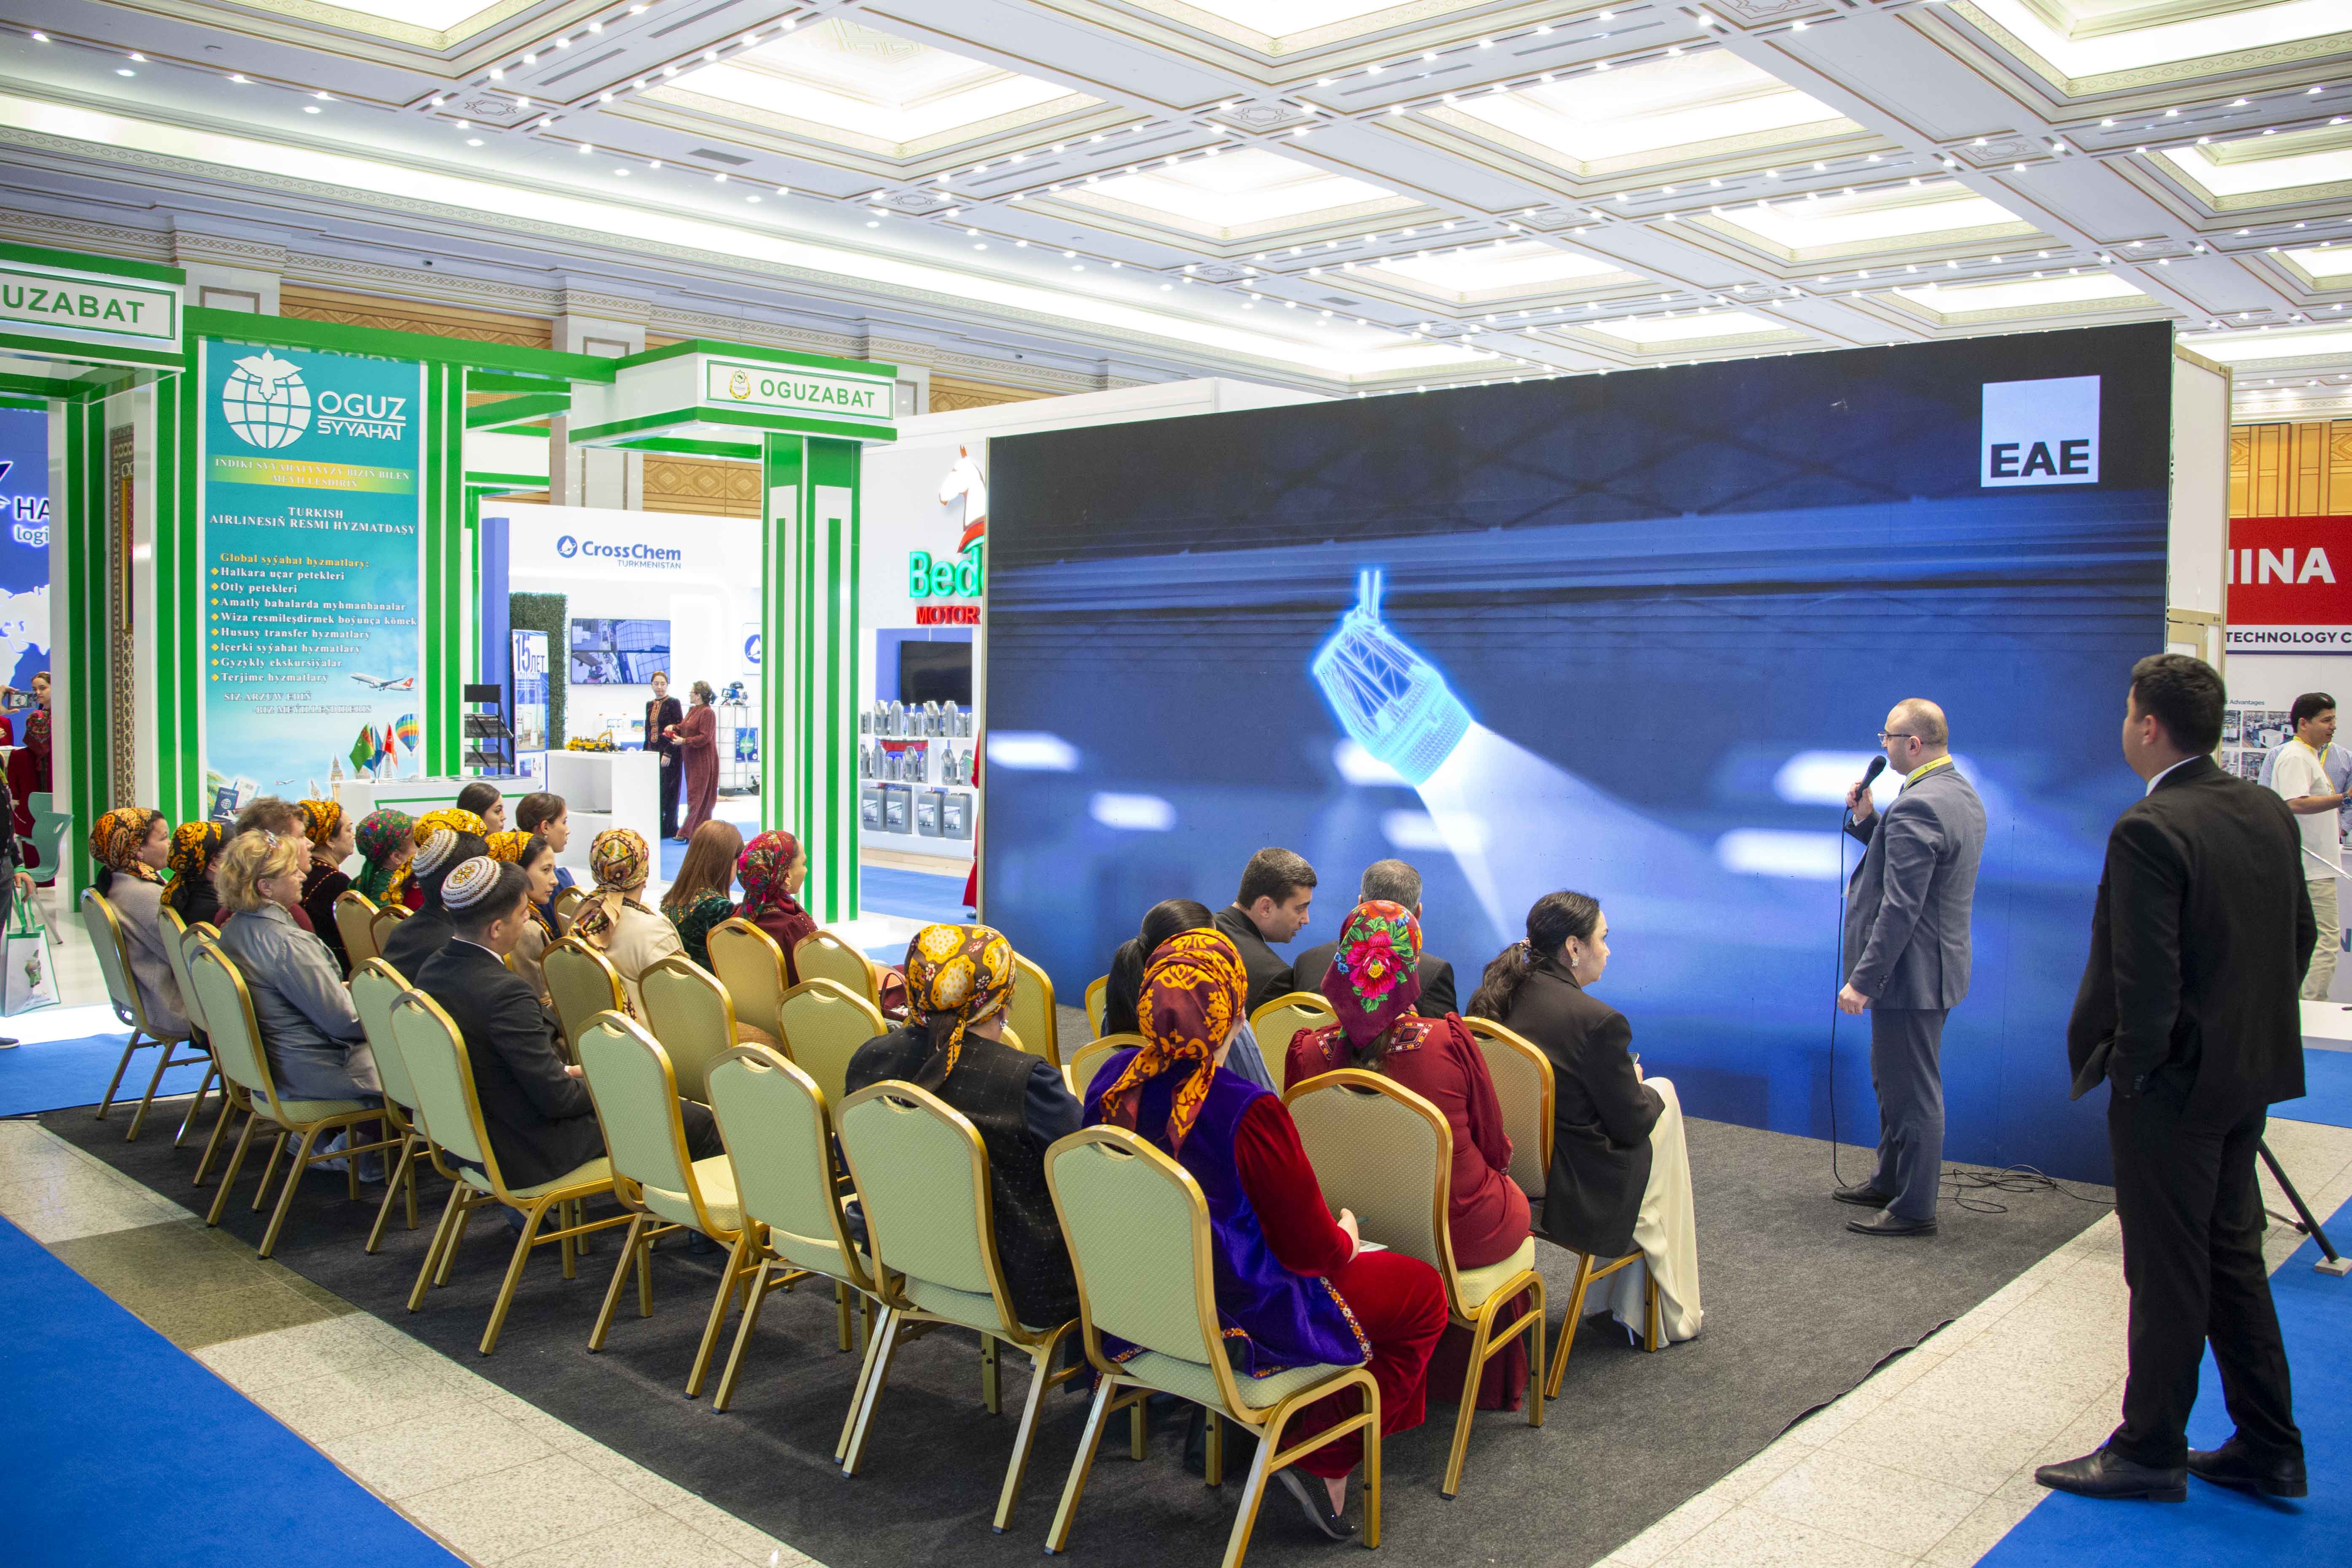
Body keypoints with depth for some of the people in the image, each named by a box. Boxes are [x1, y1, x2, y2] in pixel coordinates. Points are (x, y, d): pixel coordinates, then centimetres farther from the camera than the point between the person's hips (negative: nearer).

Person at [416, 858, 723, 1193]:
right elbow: (557, 1099, -25)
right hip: (530, 1156, -10)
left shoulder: (432, 970, -3)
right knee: (702, 1124, -3)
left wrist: (563, 1071, 9)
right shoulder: (505, 992, -31)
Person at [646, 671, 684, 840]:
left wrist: (668, 753, -18)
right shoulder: (650, 705, 14)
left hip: (669, 754, -6)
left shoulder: (673, 703, -6)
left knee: (668, 791, -3)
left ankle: (669, 829, 4)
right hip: (653, 753, 6)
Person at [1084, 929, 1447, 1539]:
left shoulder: (1113, 1080, -9)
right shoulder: (1248, 1113, -30)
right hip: (1248, 1317, -7)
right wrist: (1346, 1239, 6)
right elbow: (1312, 1249, -19)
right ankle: (1323, 1460, 10)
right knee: (1424, 1292, 12)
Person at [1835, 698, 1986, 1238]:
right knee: (1892, 1080, 23)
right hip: (1935, 965, 11)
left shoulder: (1917, 807, -23)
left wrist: (1862, 979, -22)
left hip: (1911, 971, -11)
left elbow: (1901, 908, -26)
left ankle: (1914, 1208, 12)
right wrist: (1868, 822, 4)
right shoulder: (1962, 794, 10)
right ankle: (1891, 1181, 36)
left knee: (1912, 1091, 1)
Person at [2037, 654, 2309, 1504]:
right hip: (2253, 1073, 8)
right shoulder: (2269, 812, 3)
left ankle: (2151, 1452, 20)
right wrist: (2255, 1024, 19)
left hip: (2175, 1083, -8)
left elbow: (2148, 980, -24)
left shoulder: (2148, 831, -23)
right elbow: (2301, 935, 12)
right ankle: (2269, 1450, 29)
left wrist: (2130, 1068, -11)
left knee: (2167, 1273, 5)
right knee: (2234, 1257, 19)